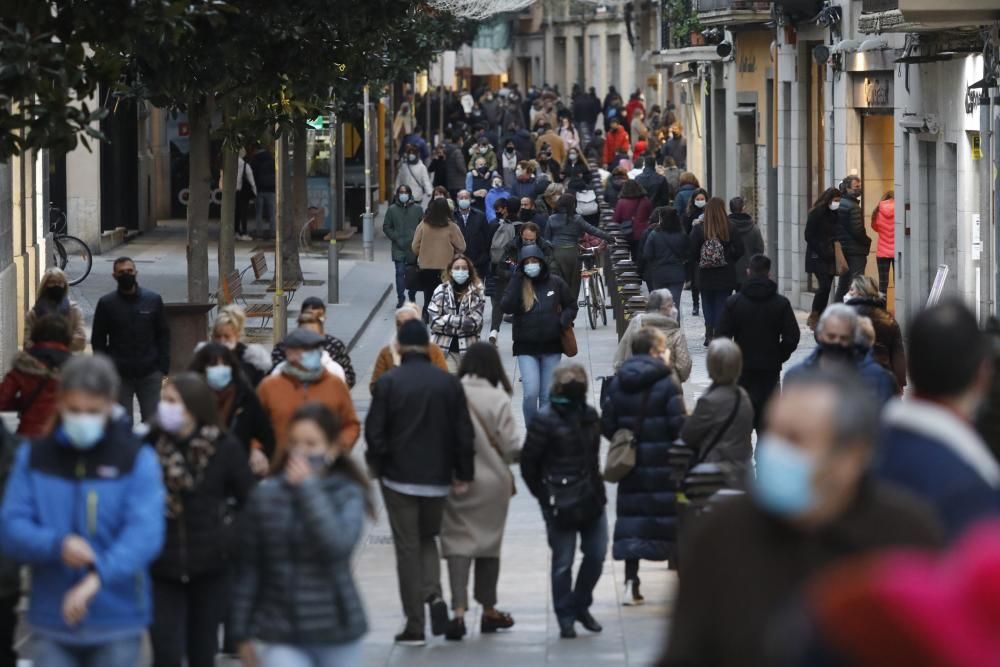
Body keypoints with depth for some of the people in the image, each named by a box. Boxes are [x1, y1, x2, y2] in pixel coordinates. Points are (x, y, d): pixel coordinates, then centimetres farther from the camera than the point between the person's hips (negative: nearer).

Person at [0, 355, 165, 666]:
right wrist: (57, 545, -22)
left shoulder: (137, 459, -3)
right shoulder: (33, 457, 6)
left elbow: (144, 532, -17)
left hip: (116, 621, -2)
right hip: (52, 624, 2)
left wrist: (98, 576, -32)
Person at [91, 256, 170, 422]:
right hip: (119, 376, -1)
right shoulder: (106, 303, 3)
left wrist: (163, 367, -1)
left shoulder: (153, 300, 6)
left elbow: (163, 334, 8)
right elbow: (98, 340, 5)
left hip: (150, 373, 1)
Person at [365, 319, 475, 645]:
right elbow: (464, 434, 0)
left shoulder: (388, 383, -9)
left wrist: (377, 464, 8)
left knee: (407, 548, 3)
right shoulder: (449, 383, -1)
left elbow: (375, 432, -9)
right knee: (427, 538, 21)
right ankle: (433, 594, -5)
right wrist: (464, 474, 8)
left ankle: (414, 625, 3)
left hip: (399, 478, -3)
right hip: (438, 478, 3)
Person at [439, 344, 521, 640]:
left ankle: (459, 610, -14)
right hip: (491, 481, 0)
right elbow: (511, 446, -11)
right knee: (488, 540, 14)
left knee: (457, 540, 2)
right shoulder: (497, 399, -14)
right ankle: (488, 610, 27)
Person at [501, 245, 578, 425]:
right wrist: (516, 280, -19)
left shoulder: (555, 282, 0)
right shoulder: (517, 284, -2)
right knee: (531, 393, -13)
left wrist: (566, 319, -7)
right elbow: (507, 307, -18)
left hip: (552, 346, 2)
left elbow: (571, 305, 13)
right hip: (526, 347, -1)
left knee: (547, 395, 6)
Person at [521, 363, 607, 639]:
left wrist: (596, 487, 11)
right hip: (562, 503, -6)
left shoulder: (589, 415, 9)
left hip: (591, 499, 6)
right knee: (563, 562, 1)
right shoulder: (545, 420, -11)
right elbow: (529, 462, -9)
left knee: (596, 554, 7)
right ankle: (566, 618, 11)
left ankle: (580, 606, 27)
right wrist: (545, 497, -6)